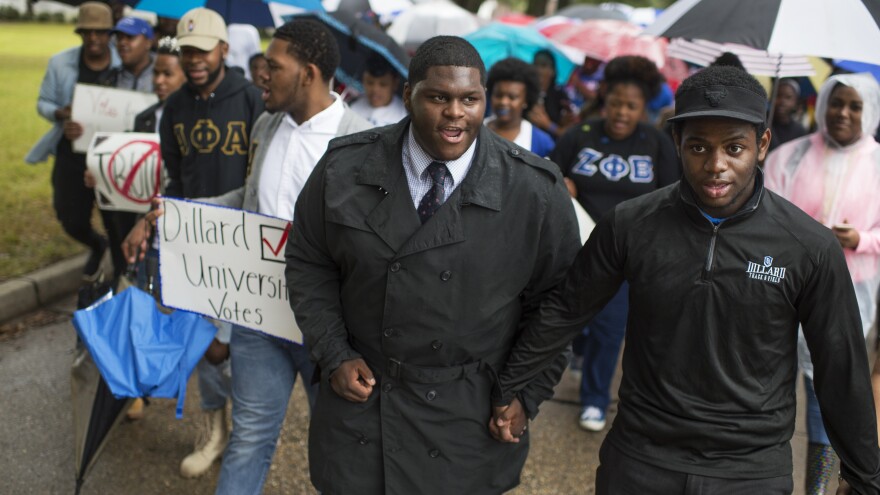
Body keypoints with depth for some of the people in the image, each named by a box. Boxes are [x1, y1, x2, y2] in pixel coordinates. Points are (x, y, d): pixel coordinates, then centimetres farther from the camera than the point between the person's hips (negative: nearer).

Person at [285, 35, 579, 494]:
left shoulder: (536, 190, -10)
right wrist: (333, 355, -4)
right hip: (359, 394, 2)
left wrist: (529, 393, -4)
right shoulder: (345, 167, -6)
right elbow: (308, 264, 4)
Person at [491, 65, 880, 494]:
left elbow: (841, 372, -2)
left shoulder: (811, 249, -11)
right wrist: (508, 389, 9)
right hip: (639, 460, 1)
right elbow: (565, 310, 2)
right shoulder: (630, 225, -9)